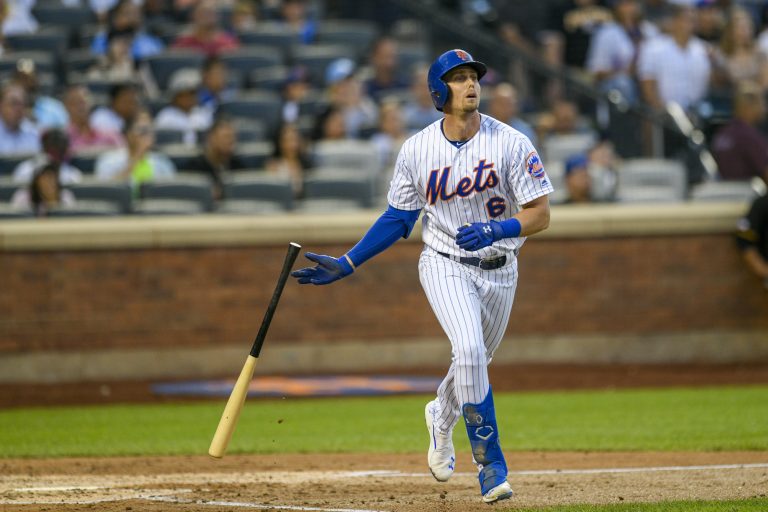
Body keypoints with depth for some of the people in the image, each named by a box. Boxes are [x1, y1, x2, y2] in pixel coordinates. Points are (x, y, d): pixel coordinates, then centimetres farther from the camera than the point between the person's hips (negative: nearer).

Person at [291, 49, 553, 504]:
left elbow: (541, 214, -11)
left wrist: (497, 229, -31)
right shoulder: (418, 150, -6)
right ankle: (490, 463, -15)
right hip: (445, 265, -1)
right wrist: (345, 265, -2)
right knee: (470, 351, -24)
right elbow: (398, 219, 3)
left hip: (500, 270, 1)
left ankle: (442, 417, 51)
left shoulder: (511, 143, -11)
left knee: (475, 363, 16)